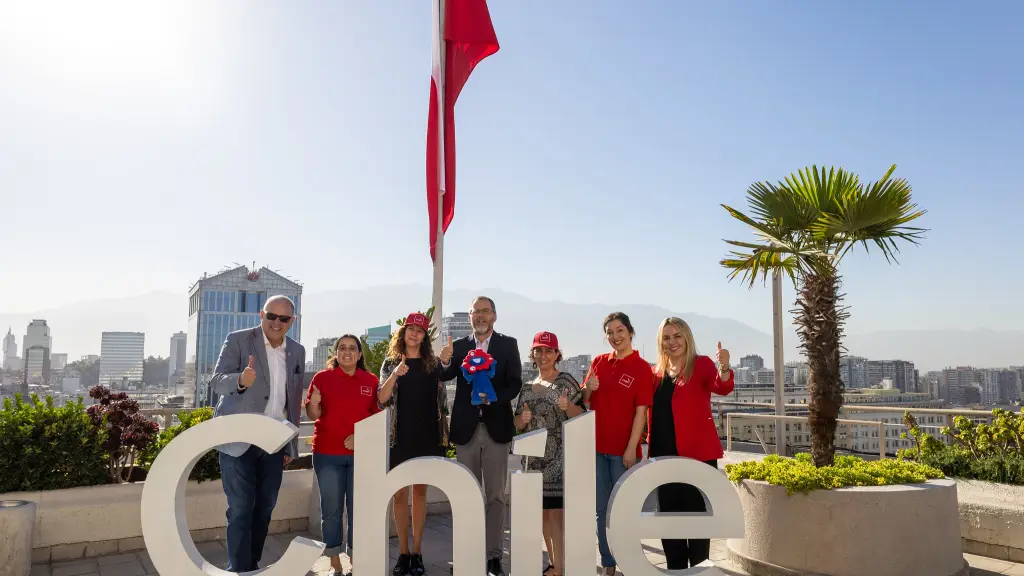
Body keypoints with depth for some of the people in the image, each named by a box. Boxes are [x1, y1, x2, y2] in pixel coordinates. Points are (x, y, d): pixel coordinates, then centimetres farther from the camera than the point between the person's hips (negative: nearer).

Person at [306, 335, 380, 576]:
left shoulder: (371, 380, 5)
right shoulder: (322, 377, 2)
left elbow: (376, 416, 4)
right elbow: (313, 415, 1)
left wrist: (360, 435, -11)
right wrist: (314, 403, -21)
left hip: (360, 453, 1)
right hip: (327, 453, -1)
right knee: (331, 509, 5)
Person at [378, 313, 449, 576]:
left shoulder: (433, 363, 6)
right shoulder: (391, 363, 3)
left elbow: (441, 400, 9)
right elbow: (382, 399, -8)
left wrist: (444, 432, 5)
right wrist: (395, 375, -24)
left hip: (428, 435, 1)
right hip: (400, 436, -1)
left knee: (420, 491, 6)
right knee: (400, 493, 3)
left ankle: (416, 552, 12)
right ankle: (403, 552, 12)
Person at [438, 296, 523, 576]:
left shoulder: (508, 344, 0)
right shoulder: (458, 346, 5)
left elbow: (515, 383, -8)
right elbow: (446, 376, -10)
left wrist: (492, 397, -25)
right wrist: (445, 362, -31)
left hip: (496, 427, -2)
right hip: (466, 429, 2)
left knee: (495, 496, 6)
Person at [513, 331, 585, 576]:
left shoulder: (566, 381, -4)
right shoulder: (527, 387, 12)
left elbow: (582, 417, -7)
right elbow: (518, 423, 16)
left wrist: (568, 406, -26)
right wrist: (522, 418, -6)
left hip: (558, 458, -6)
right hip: (534, 457, 6)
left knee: (556, 511, -8)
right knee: (543, 512, 11)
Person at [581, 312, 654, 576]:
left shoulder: (642, 368, -7)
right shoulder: (599, 362, 7)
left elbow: (641, 411, -11)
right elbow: (584, 401, 14)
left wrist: (631, 448, -16)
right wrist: (587, 389, -9)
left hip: (623, 448, -4)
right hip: (597, 445, 5)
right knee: (602, 508, 11)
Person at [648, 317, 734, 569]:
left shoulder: (701, 364, -6)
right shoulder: (658, 373, 10)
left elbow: (722, 388, -25)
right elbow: (654, 413, 13)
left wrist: (724, 368, -46)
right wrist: (651, 449, 0)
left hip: (697, 453, -6)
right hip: (664, 455, 6)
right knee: (668, 516, 13)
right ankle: (676, 569, 27)